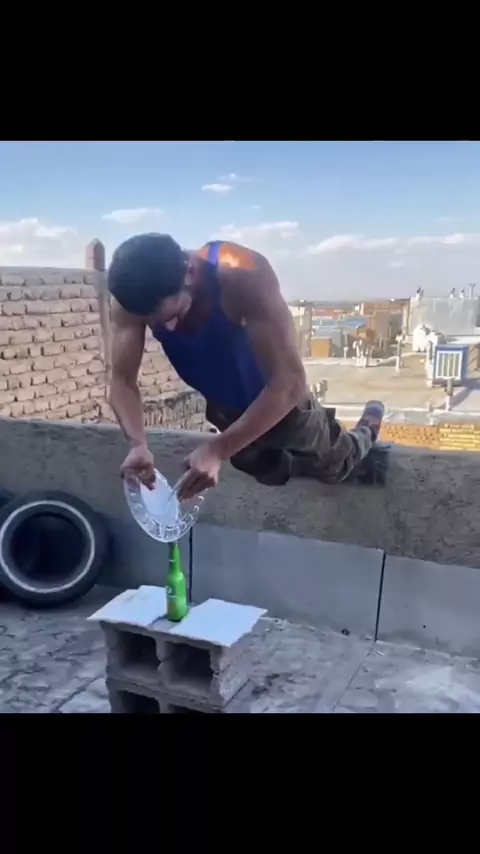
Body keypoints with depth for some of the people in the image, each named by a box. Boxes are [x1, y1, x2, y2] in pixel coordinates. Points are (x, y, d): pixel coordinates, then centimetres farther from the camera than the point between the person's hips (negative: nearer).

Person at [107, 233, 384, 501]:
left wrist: (218, 449, -48)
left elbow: (290, 381, -43)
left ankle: (365, 433, 59)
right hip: (227, 413, 4)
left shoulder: (242, 275, -40)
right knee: (273, 475, 31)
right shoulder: (134, 295, -27)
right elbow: (122, 380, -23)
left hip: (280, 402, -3)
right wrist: (138, 444, -43)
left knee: (334, 466, 26)